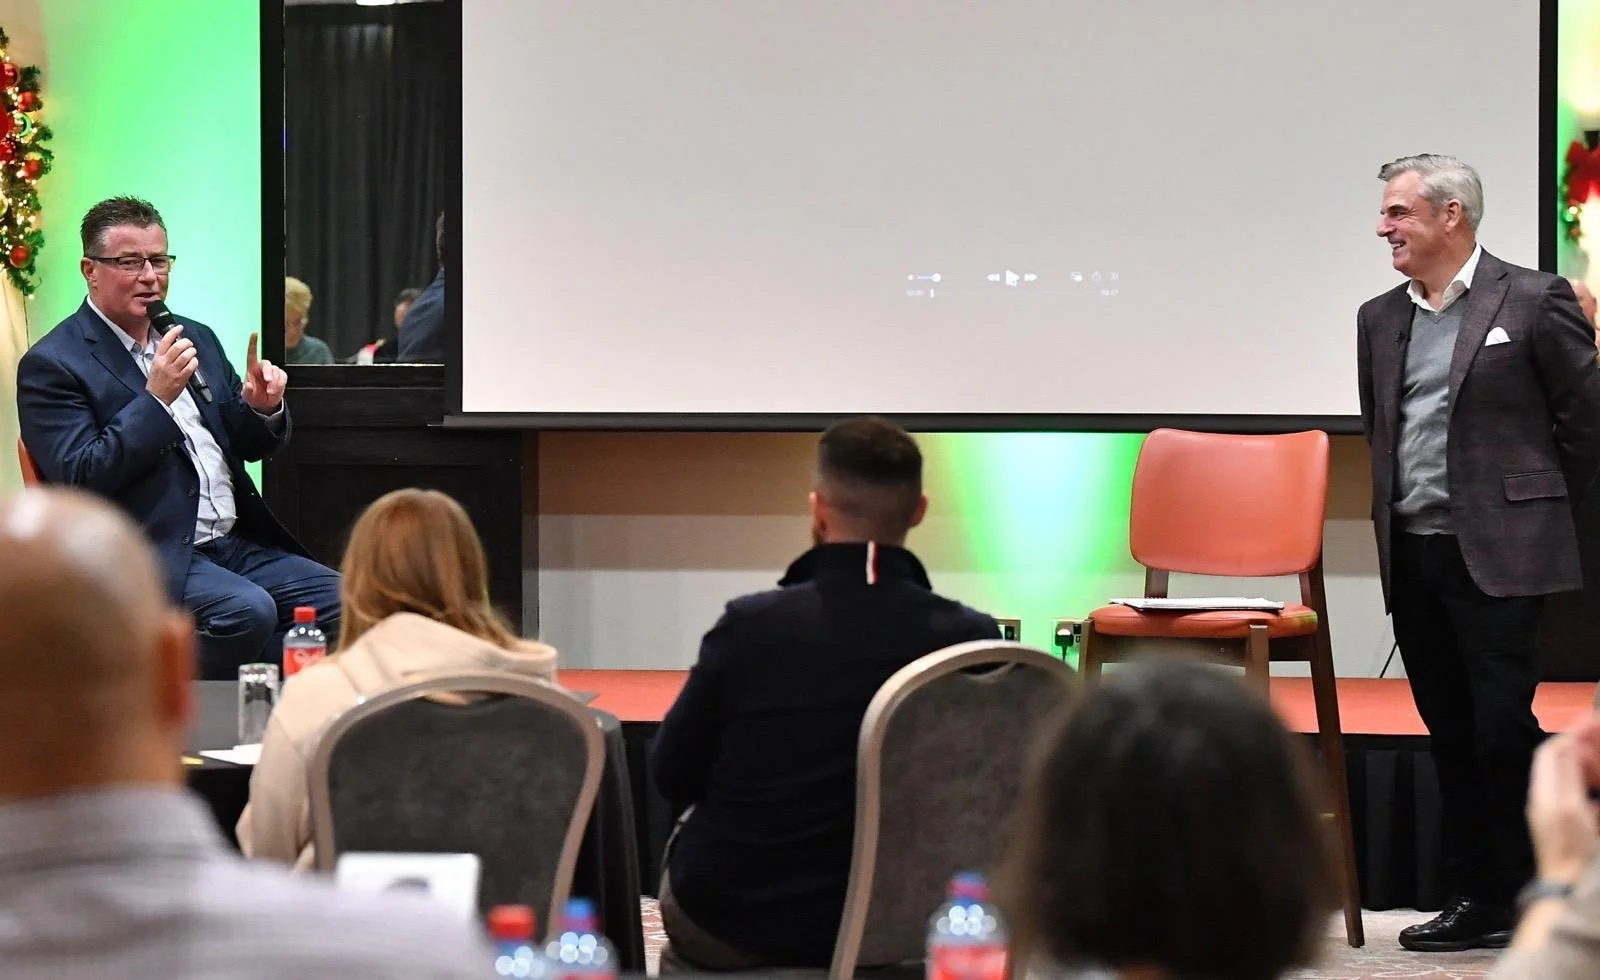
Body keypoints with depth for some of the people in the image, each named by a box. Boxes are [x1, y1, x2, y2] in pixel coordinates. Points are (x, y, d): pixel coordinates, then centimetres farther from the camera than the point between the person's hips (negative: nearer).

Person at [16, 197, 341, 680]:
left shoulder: (197, 339, 17)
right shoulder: (51, 365, -4)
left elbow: (247, 446, 23)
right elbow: (78, 478, -14)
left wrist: (263, 408, -2)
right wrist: (156, 399, -20)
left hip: (236, 543, 7)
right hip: (152, 558, -7)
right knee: (247, 611, -32)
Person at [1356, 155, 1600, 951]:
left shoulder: (1532, 301, -5)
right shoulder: (1380, 318, 12)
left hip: (1497, 554, -6)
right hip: (1412, 555, 6)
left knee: (1504, 727, -9)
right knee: (1451, 735, 10)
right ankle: (1476, 899, 17)